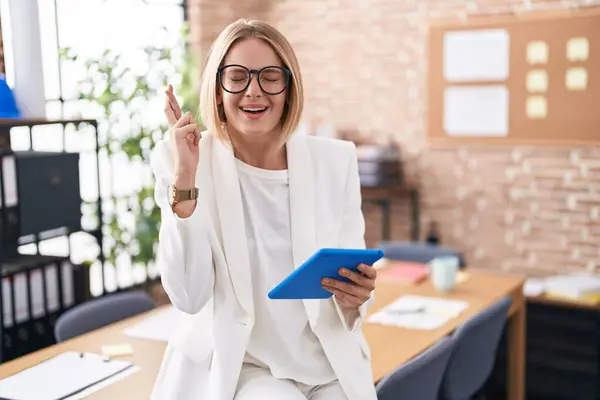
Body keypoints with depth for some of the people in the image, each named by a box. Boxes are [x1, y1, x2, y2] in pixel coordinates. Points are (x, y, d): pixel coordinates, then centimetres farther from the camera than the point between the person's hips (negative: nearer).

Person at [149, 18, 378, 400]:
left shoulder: (335, 161, -1)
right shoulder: (183, 161, -7)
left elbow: (353, 294, 1)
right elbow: (188, 297, -15)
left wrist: (354, 297, -22)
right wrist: (184, 181, -22)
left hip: (329, 368, 2)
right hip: (232, 367, -2)